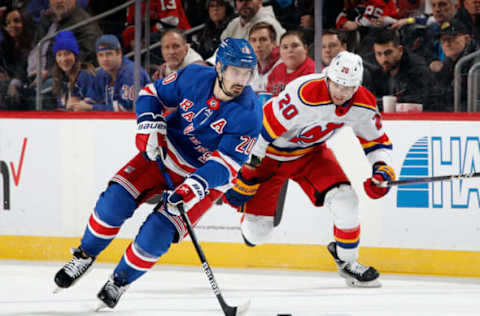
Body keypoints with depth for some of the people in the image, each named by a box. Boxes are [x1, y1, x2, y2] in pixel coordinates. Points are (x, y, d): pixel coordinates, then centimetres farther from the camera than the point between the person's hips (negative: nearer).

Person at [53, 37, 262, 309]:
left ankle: (121, 281, 8)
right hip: (167, 152, 3)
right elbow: (154, 94, 1)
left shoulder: (249, 113, -24)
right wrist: (150, 126, -17)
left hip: (207, 175, -3)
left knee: (159, 231, -17)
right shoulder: (194, 78, -16)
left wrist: (195, 186, -40)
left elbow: (227, 163, -27)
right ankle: (85, 255, 9)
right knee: (117, 197, -14)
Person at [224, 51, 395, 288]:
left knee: (345, 201, -16)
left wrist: (382, 169, -17)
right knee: (256, 232, -5)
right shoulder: (304, 96, -36)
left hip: (311, 153, 5)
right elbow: (262, 129, -31)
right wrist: (244, 174, -27)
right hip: (269, 153, -5)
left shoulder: (362, 105, -16)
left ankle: (347, 260, 6)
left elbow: (377, 141, 2)